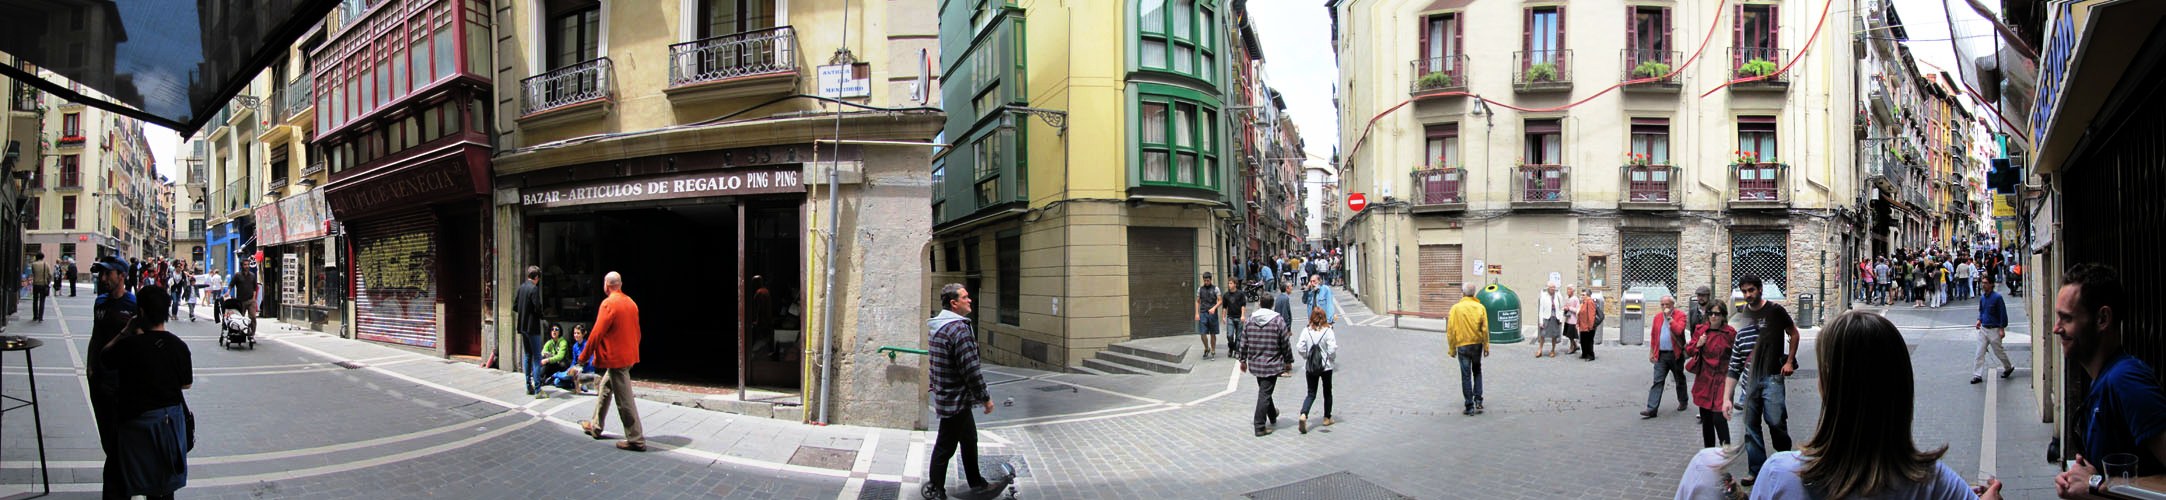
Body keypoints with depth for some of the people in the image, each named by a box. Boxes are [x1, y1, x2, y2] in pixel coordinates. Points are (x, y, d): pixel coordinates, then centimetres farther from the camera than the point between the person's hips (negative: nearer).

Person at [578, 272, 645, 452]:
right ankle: (595, 427, 36)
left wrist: (584, 356, -6)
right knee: (605, 388, 24)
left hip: (615, 358, -9)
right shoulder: (631, 303, 8)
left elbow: (597, 333, -16)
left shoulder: (608, 303, -16)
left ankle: (636, 440, -2)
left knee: (625, 400, -5)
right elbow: (636, 331, 14)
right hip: (629, 355, 9)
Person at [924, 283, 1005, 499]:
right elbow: (971, 369, -24)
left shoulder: (937, 326, 10)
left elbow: (933, 356, 21)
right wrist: (985, 398, -15)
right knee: (945, 446, 2)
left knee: (969, 439, 21)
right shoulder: (959, 328, -23)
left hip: (945, 394, 10)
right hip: (956, 399, -10)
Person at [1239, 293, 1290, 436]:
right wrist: (1288, 360, 6)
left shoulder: (1250, 318, 2)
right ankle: (1260, 427, -2)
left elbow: (1244, 342, 7)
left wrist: (1243, 360, 17)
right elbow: (1285, 344, -7)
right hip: (1271, 364, -5)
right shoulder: (1278, 320, -10)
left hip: (1255, 364, 5)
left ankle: (1272, 416, 42)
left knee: (1264, 391, 22)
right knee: (1265, 394, -3)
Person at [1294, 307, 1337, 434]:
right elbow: (1332, 349, -17)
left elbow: (1300, 348, -10)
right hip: (1326, 366, -1)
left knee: (1311, 394, 7)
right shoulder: (1328, 331, -12)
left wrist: (1307, 357, 7)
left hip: (1310, 367, 1)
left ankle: (1303, 415, -17)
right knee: (1327, 392, 18)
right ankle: (1327, 418, 27)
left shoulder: (1306, 331, -7)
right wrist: (1332, 359, 3)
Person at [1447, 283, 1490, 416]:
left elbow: (1451, 330, -9)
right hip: (1477, 344, 2)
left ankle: (1470, 407, 6)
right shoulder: (1480, 308, -5)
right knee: (1477, 372, 23)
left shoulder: (1456, 308, -10)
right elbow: (1485, 329, -3)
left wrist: (1452, 348, 1)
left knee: (1466, 376, 4)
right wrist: (1486, 347, 7)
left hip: (1462, 346, -2)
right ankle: (1478, 400, 16)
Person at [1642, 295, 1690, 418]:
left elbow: (1678, 330, -23)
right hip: (1661, 354, 3)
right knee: (1657, 381, -4)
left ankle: (1683, 402, 36)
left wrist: (1669, 317, -20)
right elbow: (1653, 335, 11)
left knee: (1680, 380, 15)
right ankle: (1652, 409, -9)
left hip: (1676, 354, -2)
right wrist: (1651, 352, 9)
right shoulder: (1657, 316, 7)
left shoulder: (1680, 315, -5)